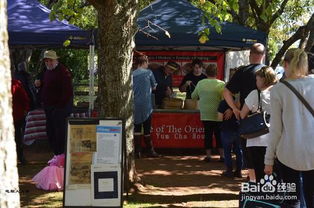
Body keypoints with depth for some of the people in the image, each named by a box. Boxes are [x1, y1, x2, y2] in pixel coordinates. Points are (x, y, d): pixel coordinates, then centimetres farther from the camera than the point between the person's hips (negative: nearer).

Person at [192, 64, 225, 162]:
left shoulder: (200, 83, 2)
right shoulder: (221, 84, -9)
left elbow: (193, 96, 14)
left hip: (205, 114, 2)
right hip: (218, 115, -2)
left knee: (208, 134, 8)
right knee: (219, 135, 6)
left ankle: (208, 155, 8)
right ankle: (222, 155, 7)